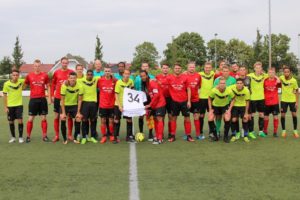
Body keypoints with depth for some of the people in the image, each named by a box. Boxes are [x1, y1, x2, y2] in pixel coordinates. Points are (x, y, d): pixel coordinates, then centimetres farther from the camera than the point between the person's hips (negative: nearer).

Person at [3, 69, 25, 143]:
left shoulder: (21, 81, -6)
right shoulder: (7, 84, -9)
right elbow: (4, 96, -2)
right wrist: (5, 107, -4)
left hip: (19, 105, 0)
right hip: (10, 106, 0)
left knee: (20, 121, -8)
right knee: (11, 122, 8)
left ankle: (20, 137, 6)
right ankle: (13, 137, 23)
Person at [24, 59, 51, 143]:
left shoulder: (45, 75, 2)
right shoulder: (29, 75, 0)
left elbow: (48, 87, 9)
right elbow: (24, 86, 8)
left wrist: (49, 98, 4)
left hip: (42, 99, 1)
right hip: (33, 99, -1)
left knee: (44, 118, 5)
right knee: (30, 118, 2)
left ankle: (44, 136, 12)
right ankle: (28, 136, 11)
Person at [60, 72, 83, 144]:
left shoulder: (79, 86, -16)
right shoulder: (64, 86, -21)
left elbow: (80, 100, -8)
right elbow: (62, 100, -16)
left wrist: (78, 112, -11)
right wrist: (63, 113, -18)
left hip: (74, 105, 1)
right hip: (65, 105, -1)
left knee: (78, 120, -9)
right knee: (63, 120, -10)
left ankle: (76, 138, 8)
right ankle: (65, 139, 5)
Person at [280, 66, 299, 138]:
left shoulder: (293, 80, -13)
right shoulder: (281, 78, -9)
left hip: (292, 100, -1)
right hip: (284, 100, 1)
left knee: (294, 114, 1)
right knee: (283, 115, 0)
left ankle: (295, 131, 13)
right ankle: (283, 131, 13)